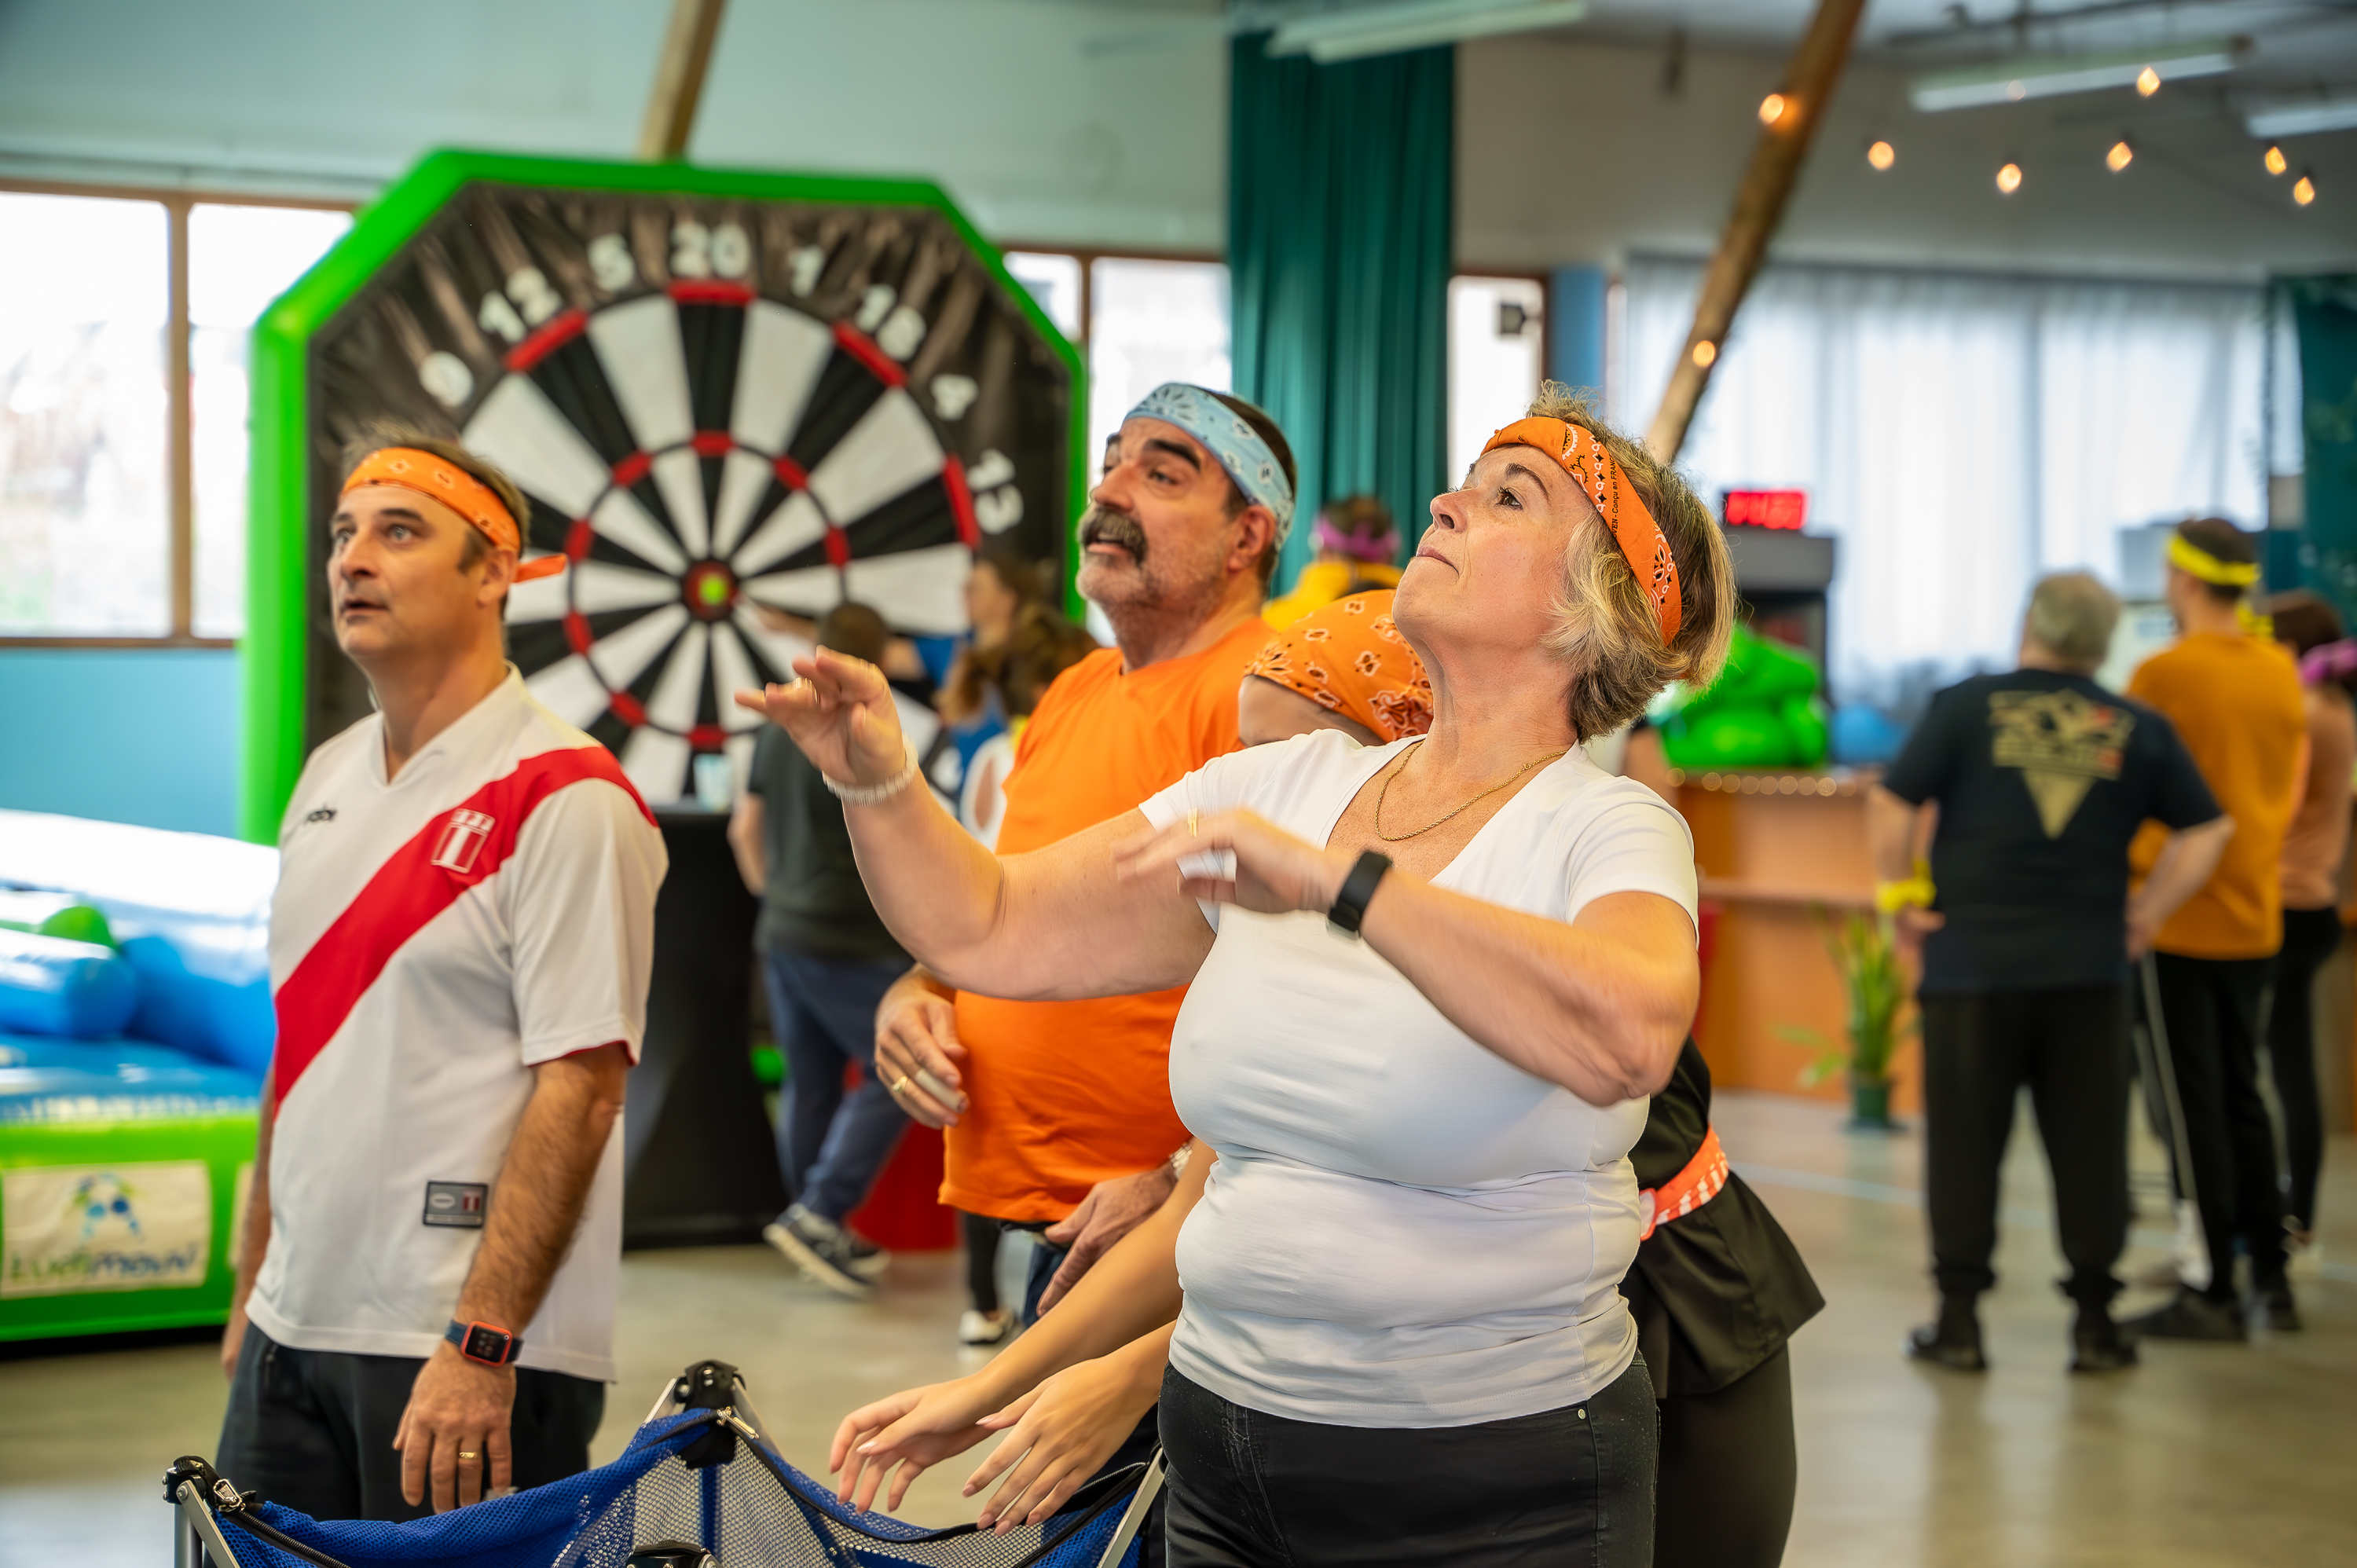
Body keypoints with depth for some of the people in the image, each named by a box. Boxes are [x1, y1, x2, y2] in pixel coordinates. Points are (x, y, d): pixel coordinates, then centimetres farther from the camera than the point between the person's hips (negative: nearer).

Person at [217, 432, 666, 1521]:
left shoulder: (564, 799, -12)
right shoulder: (328, 780, 13)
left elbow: (578, 1091, -17)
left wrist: (480, 1347, -21)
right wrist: (251, 1293, 16)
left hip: (475, 1349, -7)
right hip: (294, 1335, 7)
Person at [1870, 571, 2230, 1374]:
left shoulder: (1967, 706, -2)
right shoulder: (2138, 729, 5)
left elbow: (1891, 804, -7)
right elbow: (2205, 831, 5)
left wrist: (1900, 898, 3)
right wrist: (2146, 915, 9)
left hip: (1972, 960, -2)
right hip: (2090, 969, 2)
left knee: (1965, 1141, 5)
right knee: (2089, 1146, 8)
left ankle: (1959, 1320, 7)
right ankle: (2094, 1320, 11)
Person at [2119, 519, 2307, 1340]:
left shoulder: (2165, 673, -15)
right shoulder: (2280, 671, 5)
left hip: (2178, 922, -6)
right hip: (2255, 915, 6)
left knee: (2194, 1104, -2)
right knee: (2241, 1095, 16)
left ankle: (2214, 1293, 0)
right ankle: (2270, 1274, 19)